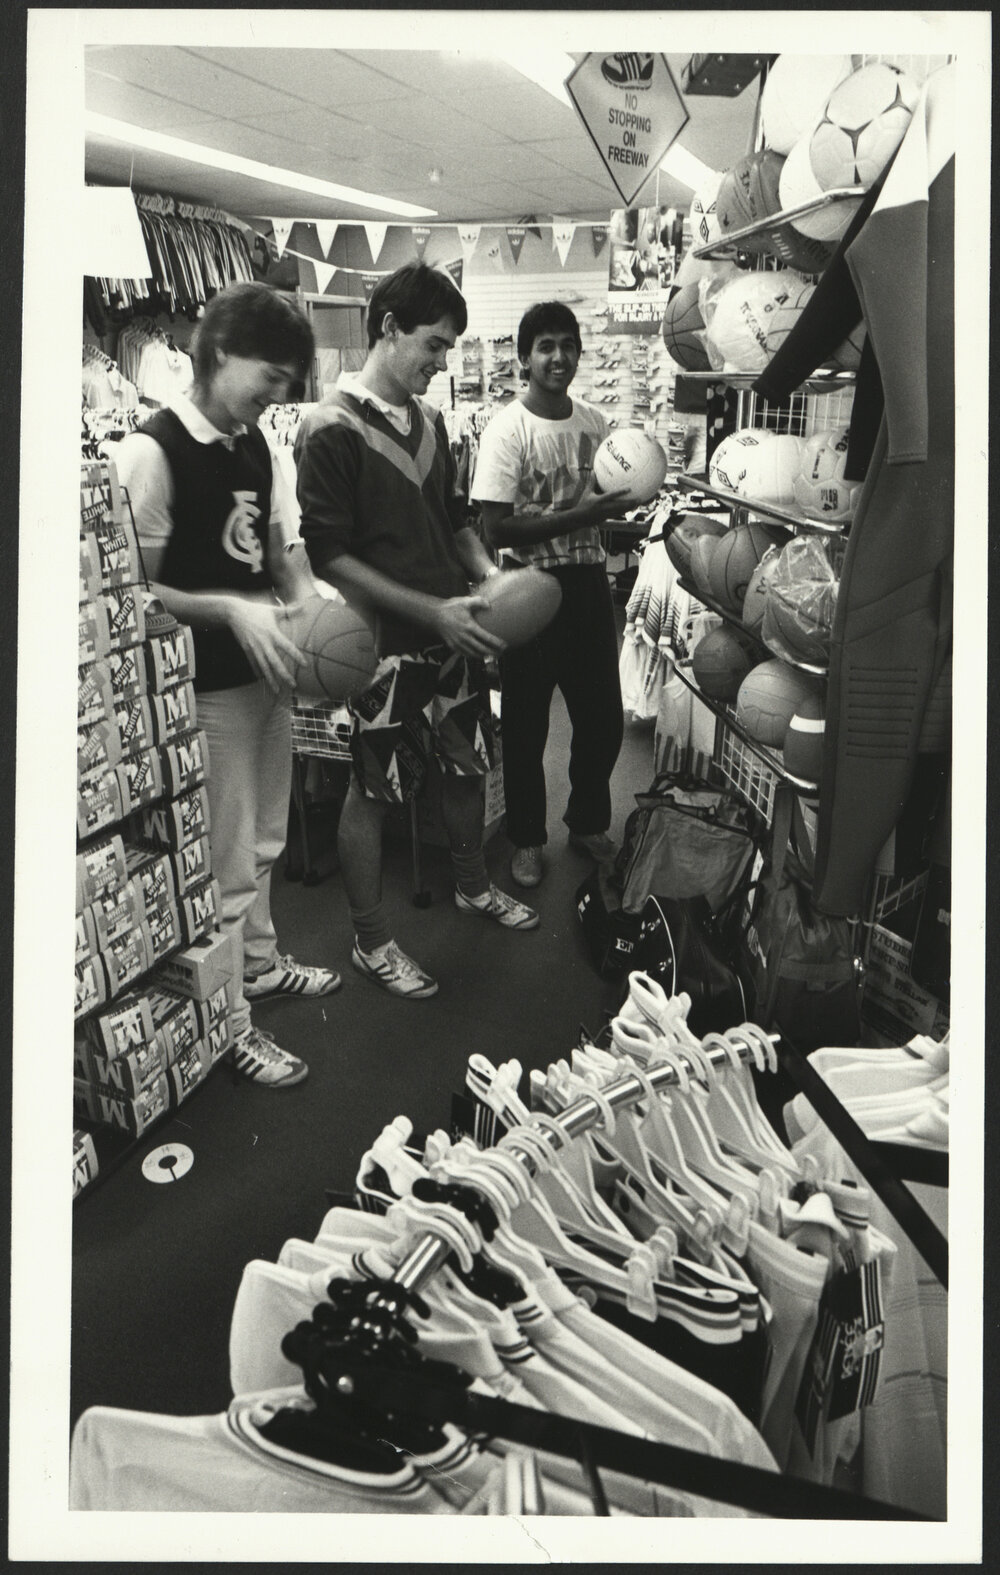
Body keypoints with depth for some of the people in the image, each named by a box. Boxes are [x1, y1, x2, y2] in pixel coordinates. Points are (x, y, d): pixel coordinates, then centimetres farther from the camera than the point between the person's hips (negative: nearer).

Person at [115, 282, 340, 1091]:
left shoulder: (257, 446, 7)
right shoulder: (152, 450, -17)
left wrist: (308, 603, -3)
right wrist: (232, 611, -25)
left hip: (268, 670, 8)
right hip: (207, 684, -8)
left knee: (263, 837, 22)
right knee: (225, 858, 2)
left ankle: (260, 963, 42)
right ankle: (228, 1022, 18)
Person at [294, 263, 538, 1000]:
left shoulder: (428, 421, 8)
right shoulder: (333, 430, -14)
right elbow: (329, 556, -18)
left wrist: (487, 574, 0)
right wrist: (431, 611, -22)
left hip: (453, 633, 7)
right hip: (386, 644, -7)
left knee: (467, 765, 20)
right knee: (373, 790, 5)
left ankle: (474, 885, 43)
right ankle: (372, 941, 20)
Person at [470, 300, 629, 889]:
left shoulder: (596, 423, 6)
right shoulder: (509, 428, -12)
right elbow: (497, 529, -18)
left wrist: (618, 504, -6)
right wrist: (581, 515, -21)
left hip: (588, 580, 5)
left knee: (603, 717, 12)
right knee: (527, 723, 6)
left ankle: (589, 822, 33)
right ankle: (527, 839, 23)